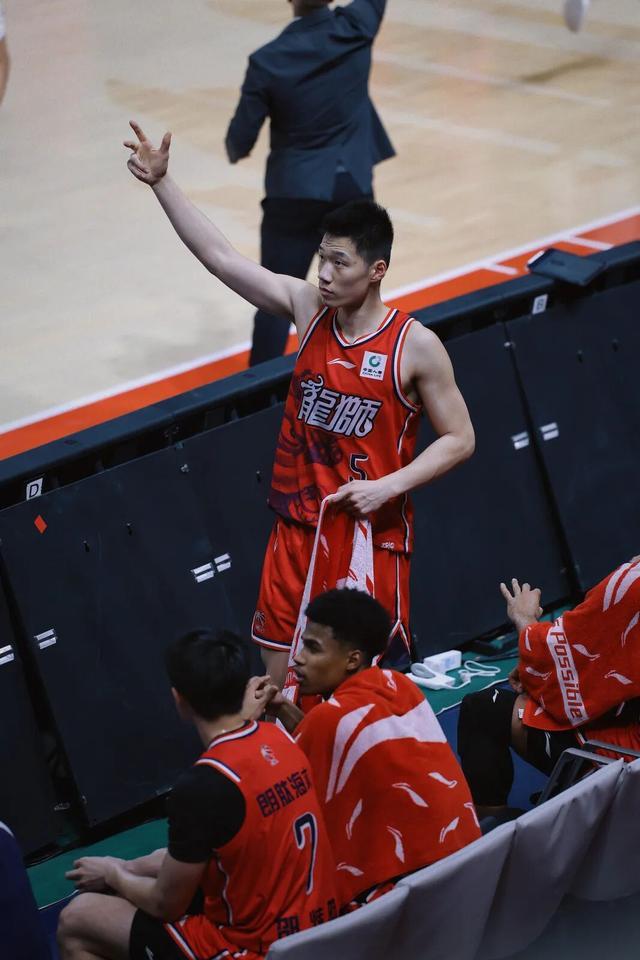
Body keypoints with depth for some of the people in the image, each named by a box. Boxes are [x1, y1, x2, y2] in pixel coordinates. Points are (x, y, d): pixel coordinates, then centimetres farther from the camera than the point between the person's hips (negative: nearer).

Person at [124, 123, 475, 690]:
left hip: (373, 537, -4)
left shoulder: (415, 346, -13)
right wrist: (162, 183, -10)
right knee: (282, 678, 7)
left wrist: (387, 487, -19)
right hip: (297, 530, 4)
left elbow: (459, 439, -7)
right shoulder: (308, 308, -2)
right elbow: (220, 258, -3)